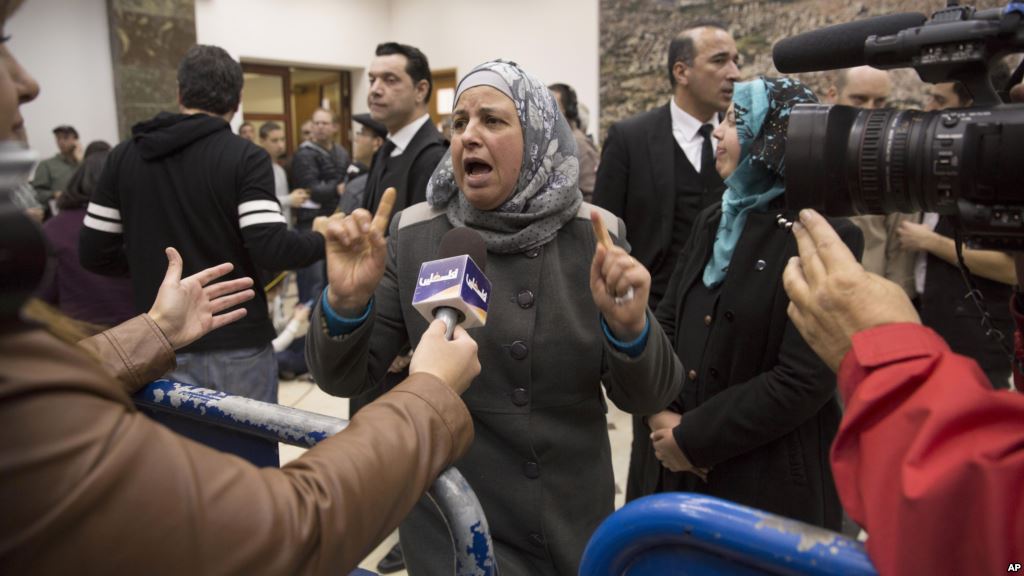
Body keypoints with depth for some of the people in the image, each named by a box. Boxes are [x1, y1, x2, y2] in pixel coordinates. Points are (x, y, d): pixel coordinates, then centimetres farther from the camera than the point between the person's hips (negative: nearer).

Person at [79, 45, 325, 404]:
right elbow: (270, 249, -20)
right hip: (237, 344, -3)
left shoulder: (123, 156, 3)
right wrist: (328, 239, -3)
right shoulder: (246, 158, -10)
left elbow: (94, 254, 3)